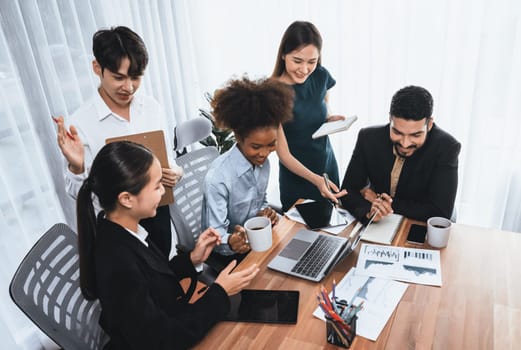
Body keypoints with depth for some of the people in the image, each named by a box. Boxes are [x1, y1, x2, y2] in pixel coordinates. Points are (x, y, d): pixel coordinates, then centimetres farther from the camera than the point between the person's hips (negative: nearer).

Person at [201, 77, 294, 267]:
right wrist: (231, 242, -44)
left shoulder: (263, 162, -5)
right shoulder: (218, 177, -28)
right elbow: (216, 235, -22)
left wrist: (264, 212, -11)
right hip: (227, 252, -6)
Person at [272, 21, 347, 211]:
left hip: (328, 166, 5)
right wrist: (316, 180, -33)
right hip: (296, 177, -5)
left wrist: (331, 119, -9)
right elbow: (284, 155, -21)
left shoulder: (321, 76, -9)